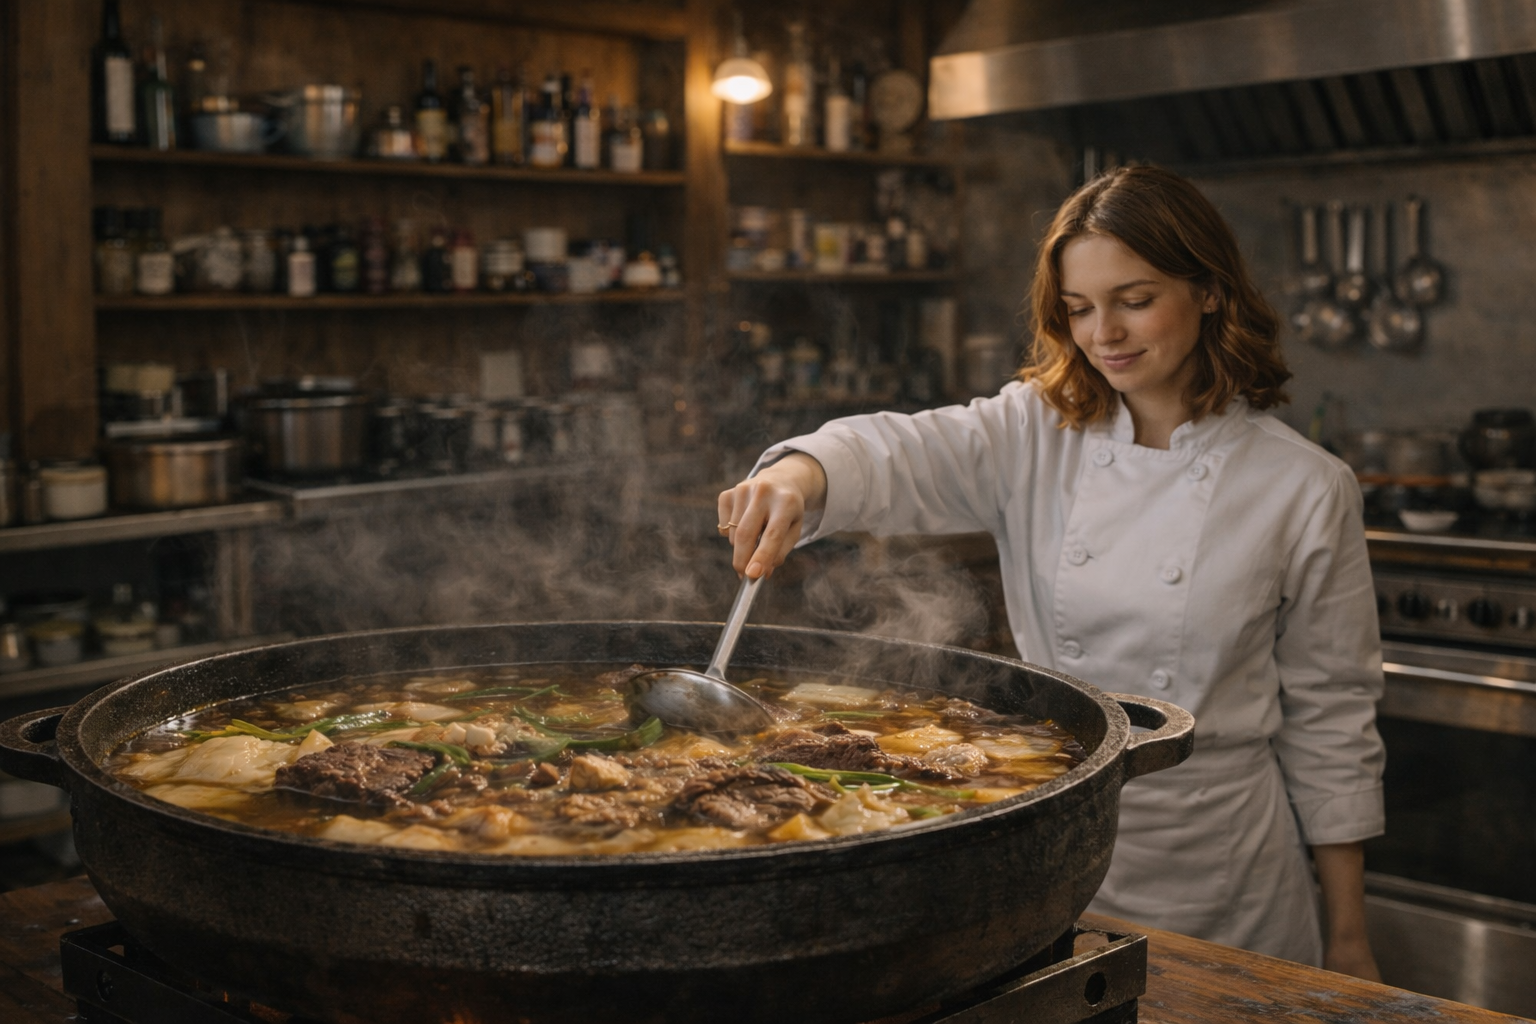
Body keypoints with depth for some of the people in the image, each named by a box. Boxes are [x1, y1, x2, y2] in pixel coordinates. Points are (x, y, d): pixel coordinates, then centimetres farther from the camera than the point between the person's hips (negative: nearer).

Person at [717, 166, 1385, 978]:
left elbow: (1328, 717, -3)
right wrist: (797, 476, -45)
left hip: (1217, 884, -2)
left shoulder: (1305, 489, -8)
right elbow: (895, 454, -21)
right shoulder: (1034, 436, -3)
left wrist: (1347, 940, 0)